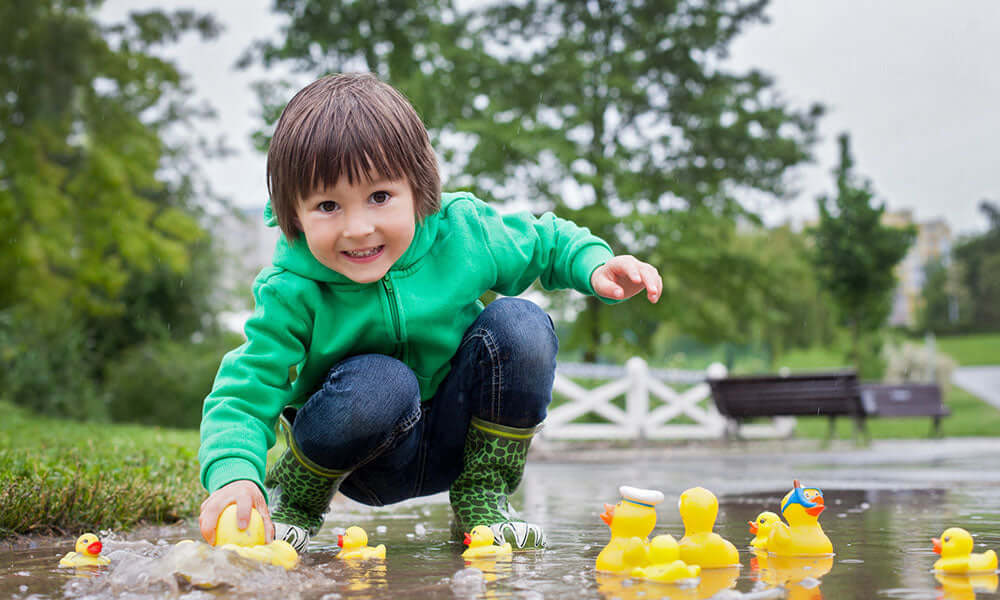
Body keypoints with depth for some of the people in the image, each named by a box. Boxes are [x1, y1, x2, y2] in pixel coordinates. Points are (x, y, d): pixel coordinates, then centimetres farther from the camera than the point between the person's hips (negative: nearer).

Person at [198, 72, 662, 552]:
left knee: (521, 326, -22)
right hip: (366, 458, -3)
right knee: (380, 383, -37)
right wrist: (235, 476, -44)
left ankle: (482, 499, -5)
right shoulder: (292, 294, -23)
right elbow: (243, 397, -24)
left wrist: (595, 265, -16)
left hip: (457, 441, 3)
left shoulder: (462, 235, -16)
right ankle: (293, 493, -5)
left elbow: (545, 241, 4)